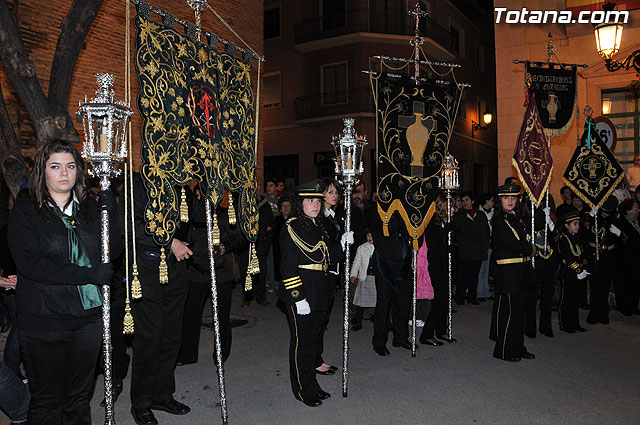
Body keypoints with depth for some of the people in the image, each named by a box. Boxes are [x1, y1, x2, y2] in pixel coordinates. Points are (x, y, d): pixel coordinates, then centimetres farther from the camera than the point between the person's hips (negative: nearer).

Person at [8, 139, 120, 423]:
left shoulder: (90, 208, 7)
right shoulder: (25, 212, -4)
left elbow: (115, 251, 2)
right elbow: (29, 264, -15)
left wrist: (111, 215, -14)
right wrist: (88, 274, -20)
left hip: (88, 316, 3)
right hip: (43, 322, -3)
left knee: (79, 395, 16)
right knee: (47, 400, 9)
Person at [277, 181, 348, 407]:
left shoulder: (318, 228, 13)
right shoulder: (292, 228, -12)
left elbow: (328, 257, 16)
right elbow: (288, 267, -17)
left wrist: (342, 244, 0)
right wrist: (298, 298, -20)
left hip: (319, 294, 8)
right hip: (301, 294, -8)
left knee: (313, 339, 17)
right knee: (302, 341, 3)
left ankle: (311, 384, 30)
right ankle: (303, 390, 17)